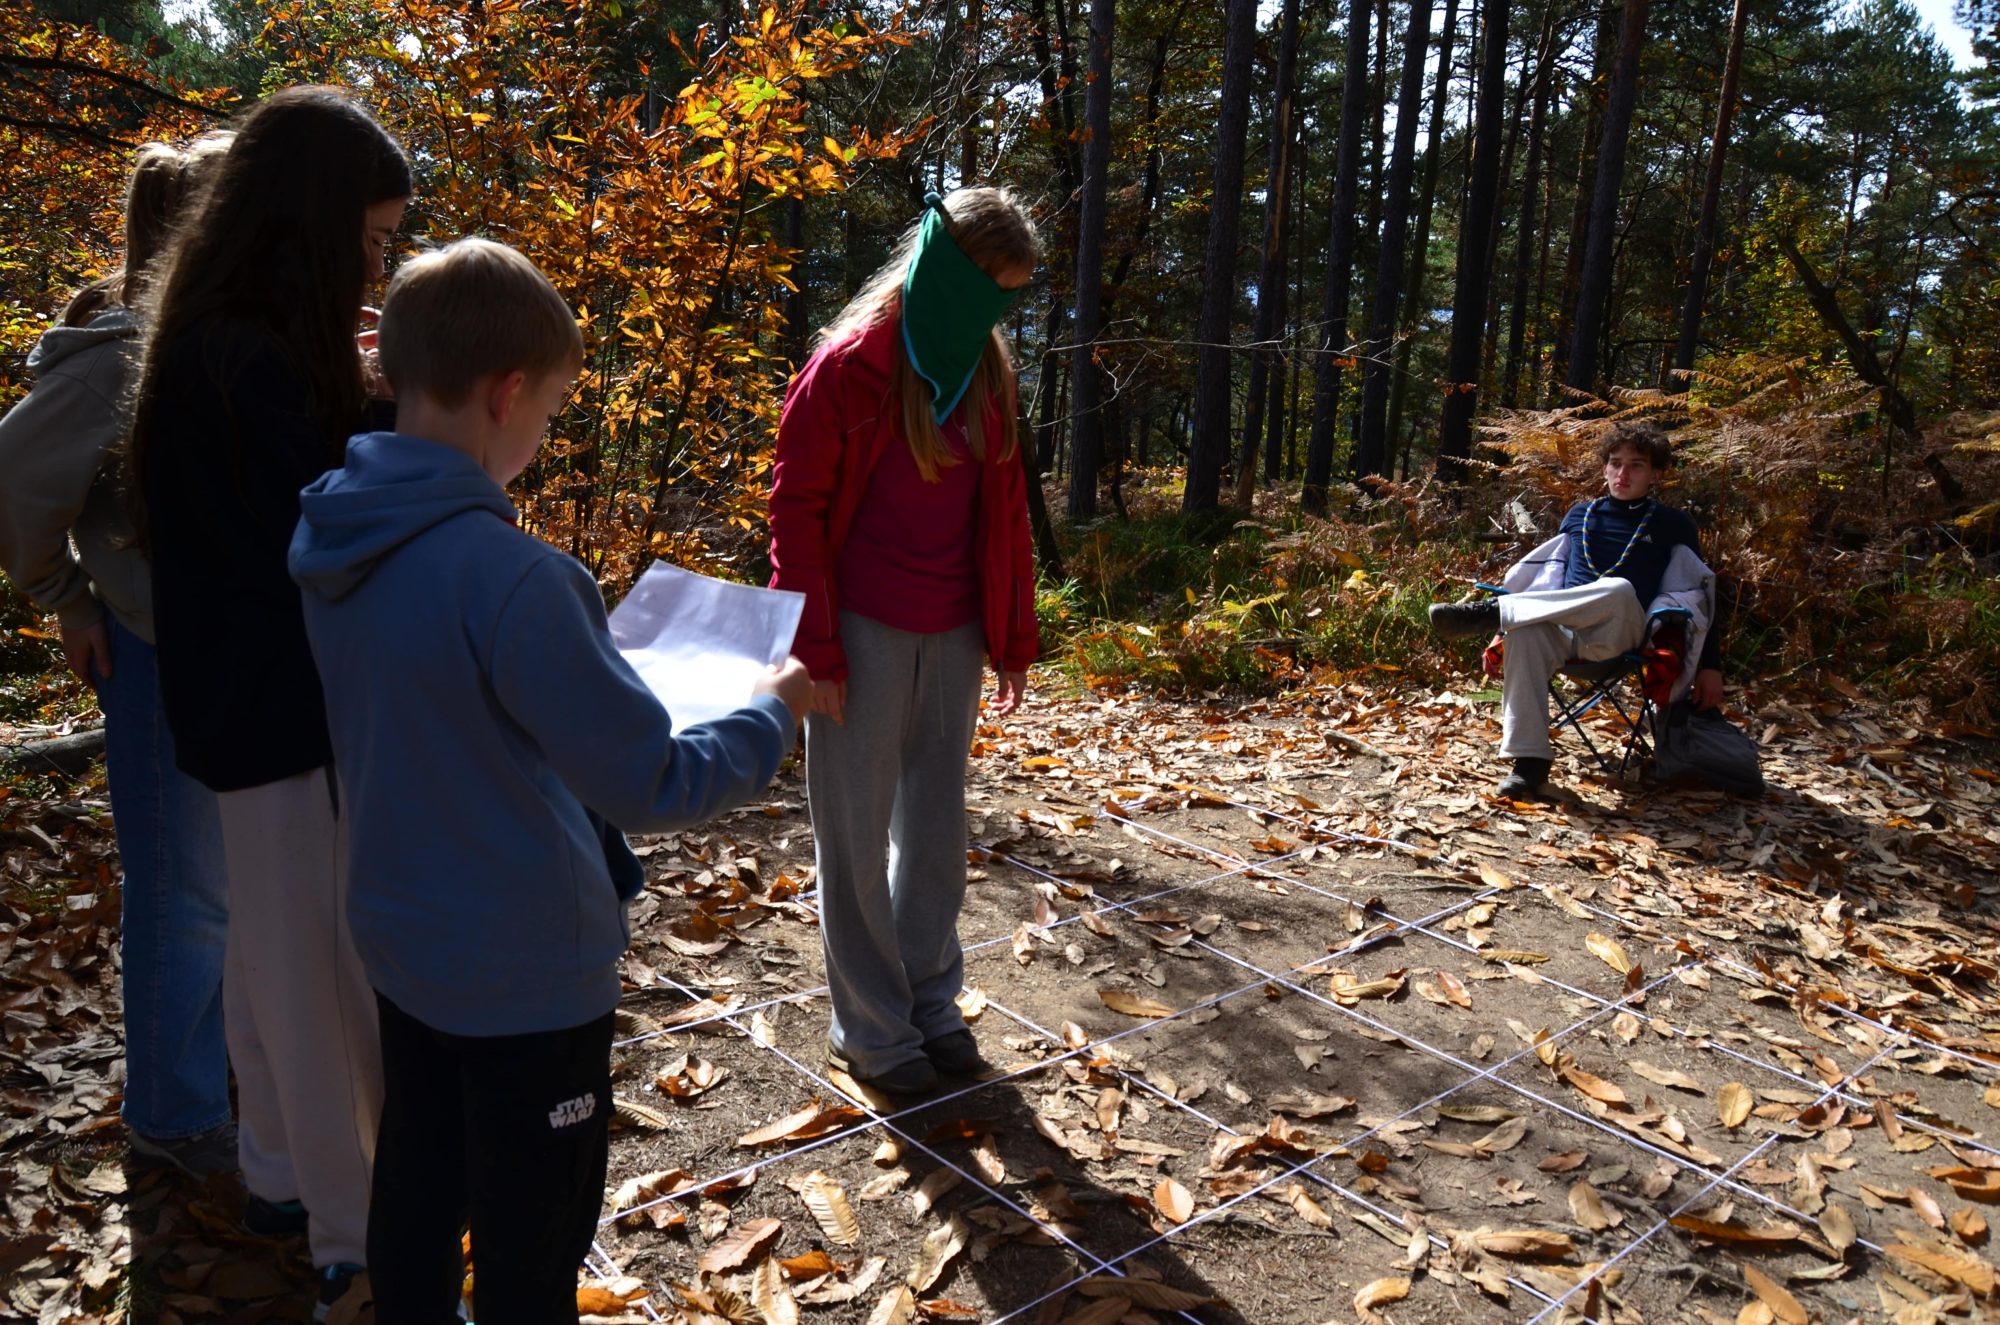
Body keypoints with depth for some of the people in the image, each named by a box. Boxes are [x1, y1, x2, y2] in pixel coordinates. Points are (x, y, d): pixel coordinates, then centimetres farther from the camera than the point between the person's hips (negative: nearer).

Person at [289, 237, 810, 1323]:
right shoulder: (506, 574, -29)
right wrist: (773, 711, -9)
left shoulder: (331, 535, -4)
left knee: (416, 1190, 27)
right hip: (525, 971, -8)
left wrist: (583, 658, 12)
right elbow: (653, 786, -24)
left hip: (401, 938, 8)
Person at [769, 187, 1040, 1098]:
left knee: (936, 823, 15)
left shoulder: (985, 367, 7)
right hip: (866, 636, -5)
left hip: (952, 636, 6)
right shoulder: (852, 364, -10)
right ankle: (869, 1029, 21)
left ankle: (931, 1002, 32)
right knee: (858, 832, 6)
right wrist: (816, 648, -13)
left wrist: (1013, 637, 12)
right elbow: (796, 505, -9)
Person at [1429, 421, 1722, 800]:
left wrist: (1710, 667, 4)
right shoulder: (1579, 515, 23)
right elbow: (1548, 577, 26)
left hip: (1622, 634, -2)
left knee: (1620, 590, -39)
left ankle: (1490, 611, -38)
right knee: (1525, 632, -36)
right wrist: (1502, 631, 17)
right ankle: (1530, 763, -42)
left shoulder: (1673, 524, 15)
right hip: (1564, 630, 2)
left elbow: (1697, 597, 13)